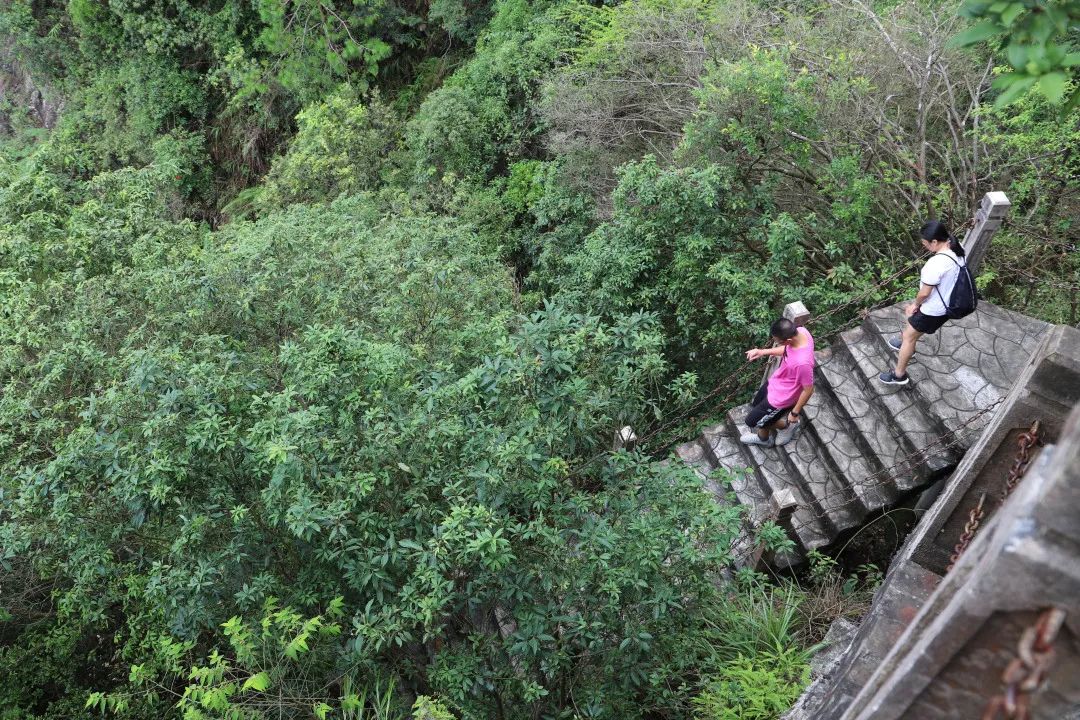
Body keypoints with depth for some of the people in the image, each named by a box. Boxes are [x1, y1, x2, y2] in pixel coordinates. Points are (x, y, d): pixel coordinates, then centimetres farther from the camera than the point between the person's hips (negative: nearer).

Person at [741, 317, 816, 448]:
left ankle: (786, 426, 36)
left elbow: (808, 390, -26)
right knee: (756, 405, 28)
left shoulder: (803, 362, -43)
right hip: (775, 382, 8)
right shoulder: (801, 331, -20)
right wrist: (764, 352, -5)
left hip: (781, 397, -8)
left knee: (752, 421, 14)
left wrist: (795, 412, -12)